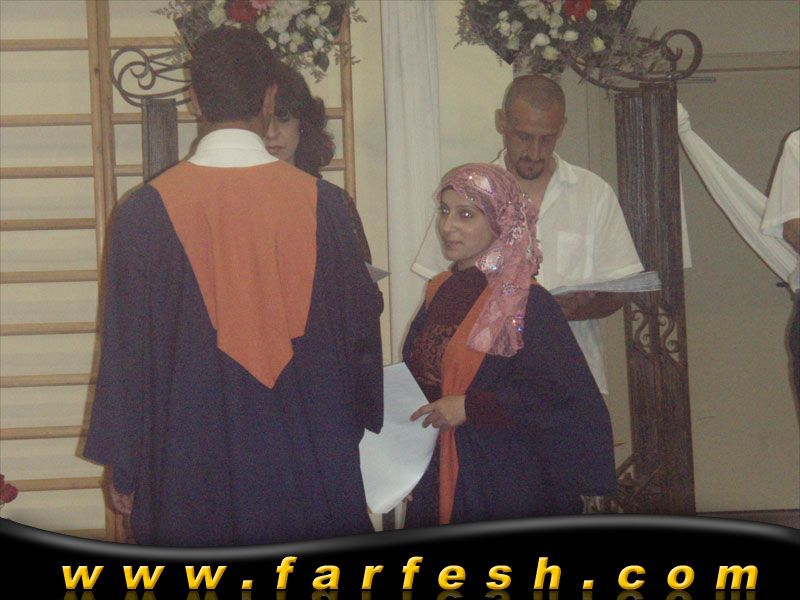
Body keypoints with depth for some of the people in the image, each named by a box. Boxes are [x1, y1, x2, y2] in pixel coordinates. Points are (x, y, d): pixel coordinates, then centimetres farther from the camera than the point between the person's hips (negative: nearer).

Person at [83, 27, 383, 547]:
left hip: (190, 466, 0)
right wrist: (351, 426, 20)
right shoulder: (319, 202, -6)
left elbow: (127, 346, -3)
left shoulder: (148, 211, -9)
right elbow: (360, 325, 3)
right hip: (308, 461, 1)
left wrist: (123, 468, 6)